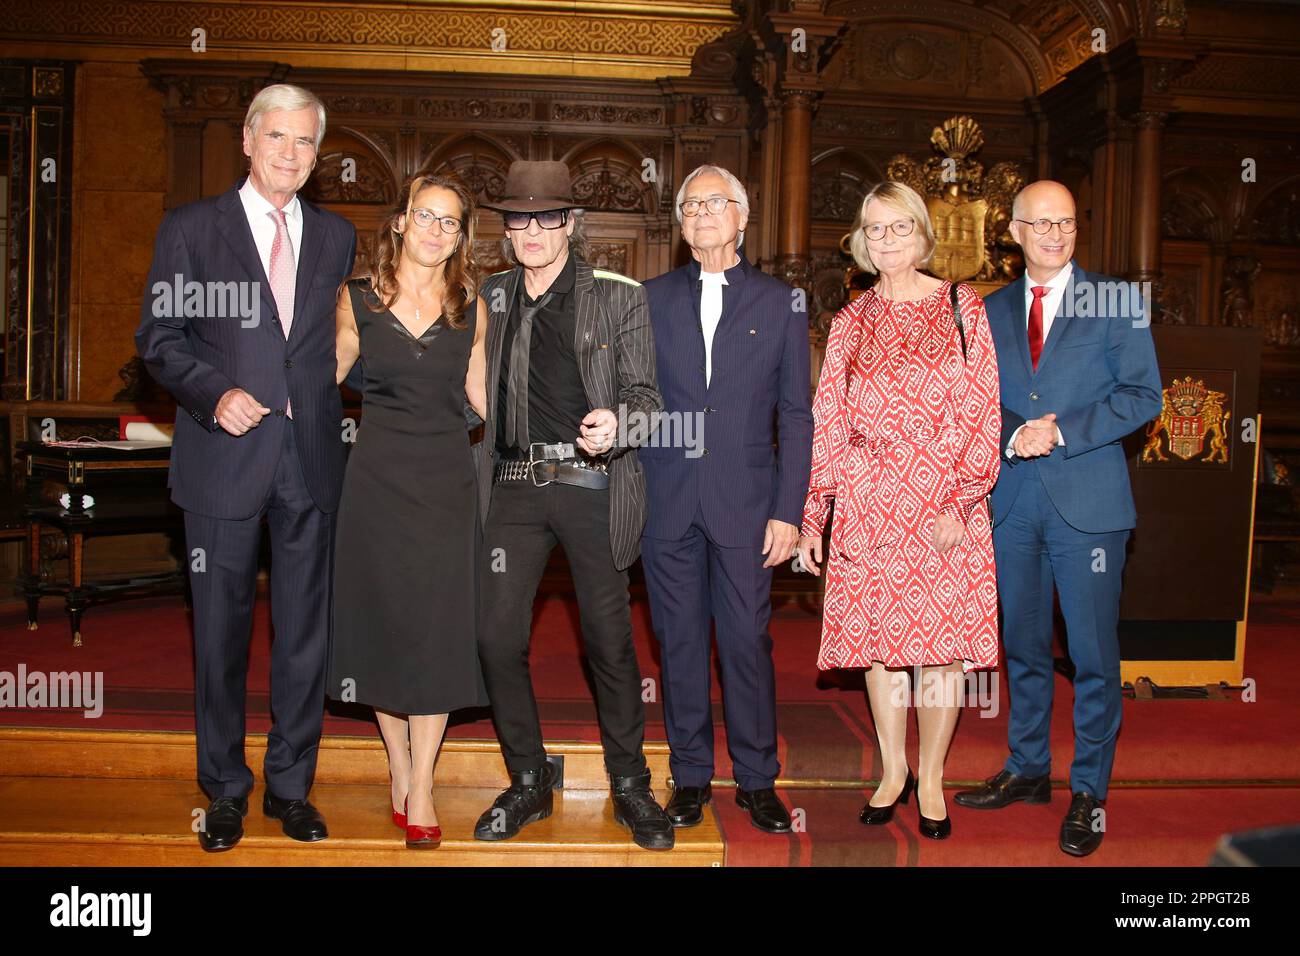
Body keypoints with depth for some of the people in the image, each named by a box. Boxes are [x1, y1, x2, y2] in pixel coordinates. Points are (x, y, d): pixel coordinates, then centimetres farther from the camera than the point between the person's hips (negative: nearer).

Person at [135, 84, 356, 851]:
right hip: (226, 459, -2)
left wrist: (331, 408, 1)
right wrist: (214, 393, -16)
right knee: (222, 632, 7)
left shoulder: (337, 236, 12)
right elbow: (160, 337, 0)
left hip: (312, 459, 2)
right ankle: (227, 789, 25)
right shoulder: (190, 228, 3)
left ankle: (291, 786, 23)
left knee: (307, 632, 7)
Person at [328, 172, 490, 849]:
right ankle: (399, 770, 23)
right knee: (383, 621, 6)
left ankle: (420, 792, 11)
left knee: (436, 629, 1)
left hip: (446, 482, 0)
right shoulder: (358, 301, 3)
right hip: (377, 480, 0)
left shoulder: (470, 308, 5)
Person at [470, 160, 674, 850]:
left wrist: (617, 424, -23)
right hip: (514, 485, 3)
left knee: (609, 640, 2)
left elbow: (644, 395, -1)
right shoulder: (491, 298, 14)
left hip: (591, 484, -3)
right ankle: (529, 783, 21)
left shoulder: (619, 299, 3)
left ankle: (629, 786, 21)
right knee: (497, 639, 1)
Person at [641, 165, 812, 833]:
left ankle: (757, 779, 19)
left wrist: (788, 511, -3)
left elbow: (795, 414, 4)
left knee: (747, 642, 2)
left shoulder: (779, 303, 6)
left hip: (745, 501, -1)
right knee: (680, 642, 8)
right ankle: (691, 777, 22)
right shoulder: (653, 299, 9)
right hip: (667, 502, 2)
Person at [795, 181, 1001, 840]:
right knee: (878, 635, 7)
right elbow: (827, 423, 8)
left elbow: (983, 413, -1)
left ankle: (931, 778, 20)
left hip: (947, 502, -2)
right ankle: (893, 771, 24)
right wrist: (811, 516, 3)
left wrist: (959, 501, -10)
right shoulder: (851, 322, 9)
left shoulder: (962, 307, 3)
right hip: (868, 504, 2)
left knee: (942, 637, 3)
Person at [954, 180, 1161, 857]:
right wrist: (1011, 436, -9)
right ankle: (1027, 770, 29)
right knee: (1023, 647, 14)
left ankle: (1088, 792, 15)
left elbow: (1143, 395, -5)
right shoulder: (992, 310, 11)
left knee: (1093, 654, 1)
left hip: (1087, 502, -3)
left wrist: (1064, 432, -15)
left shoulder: (1115, 301, 1)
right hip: (1014, 501, 4)